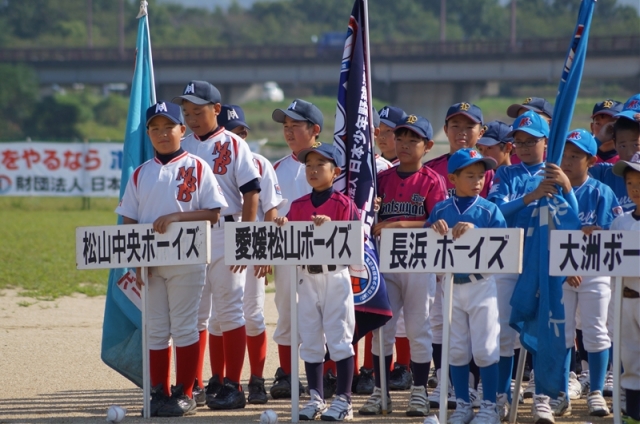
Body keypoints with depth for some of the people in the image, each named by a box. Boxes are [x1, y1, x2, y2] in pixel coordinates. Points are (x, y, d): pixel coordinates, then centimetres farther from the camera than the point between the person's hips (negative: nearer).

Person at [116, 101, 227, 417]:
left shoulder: (197, 168, 0)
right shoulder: (141, 174, 10)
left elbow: (213, 213, -5)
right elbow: (129, 221, 9)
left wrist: (177, 217, -18)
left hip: (187, 260, -4)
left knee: (185, 327, -1)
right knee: (155, 329, 5)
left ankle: (185, 394, 4)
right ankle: (160, 394, 11)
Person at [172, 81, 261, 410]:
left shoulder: (234, 146, -4)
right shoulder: (181, 148, 10)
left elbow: (251, 194, -6)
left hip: (225, 234, -5)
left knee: (229, 310, -3)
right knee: (196, 313, 7)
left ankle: (232, 386, -1)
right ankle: (216, 381, 16)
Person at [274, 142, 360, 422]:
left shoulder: (344, 205, -5)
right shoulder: (298, 206, 9)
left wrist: (330, 227, -26)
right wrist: (283, 228, -13)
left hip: (335, 276, -5)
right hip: (306, 277, 5)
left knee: (339, 339, -1)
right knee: (310, 340, 9)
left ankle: (343, 400, 3)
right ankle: (315, 398, 17)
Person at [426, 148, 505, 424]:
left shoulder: (489, 210, -2)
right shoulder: (441, 210, 5)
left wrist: (474, 230, -25)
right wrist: (433, 229, -21)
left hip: (482, 285, -3)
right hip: (451, 285, 3)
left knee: (485, 349, 0)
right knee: (457, 350, 9)